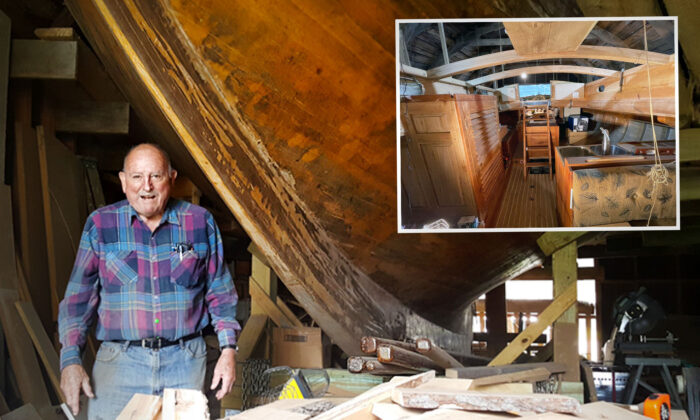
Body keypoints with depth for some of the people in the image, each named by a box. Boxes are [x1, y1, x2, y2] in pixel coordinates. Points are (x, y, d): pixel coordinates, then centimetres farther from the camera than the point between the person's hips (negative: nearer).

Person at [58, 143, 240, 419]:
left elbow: (220, 292, 9)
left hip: (185, 363, 1)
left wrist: (228, 350, 2)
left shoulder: (199, 222, 3)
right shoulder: (101, 225, 2)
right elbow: (79, 298, 4)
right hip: (119, 363, 0)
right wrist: (70, 360, -4)